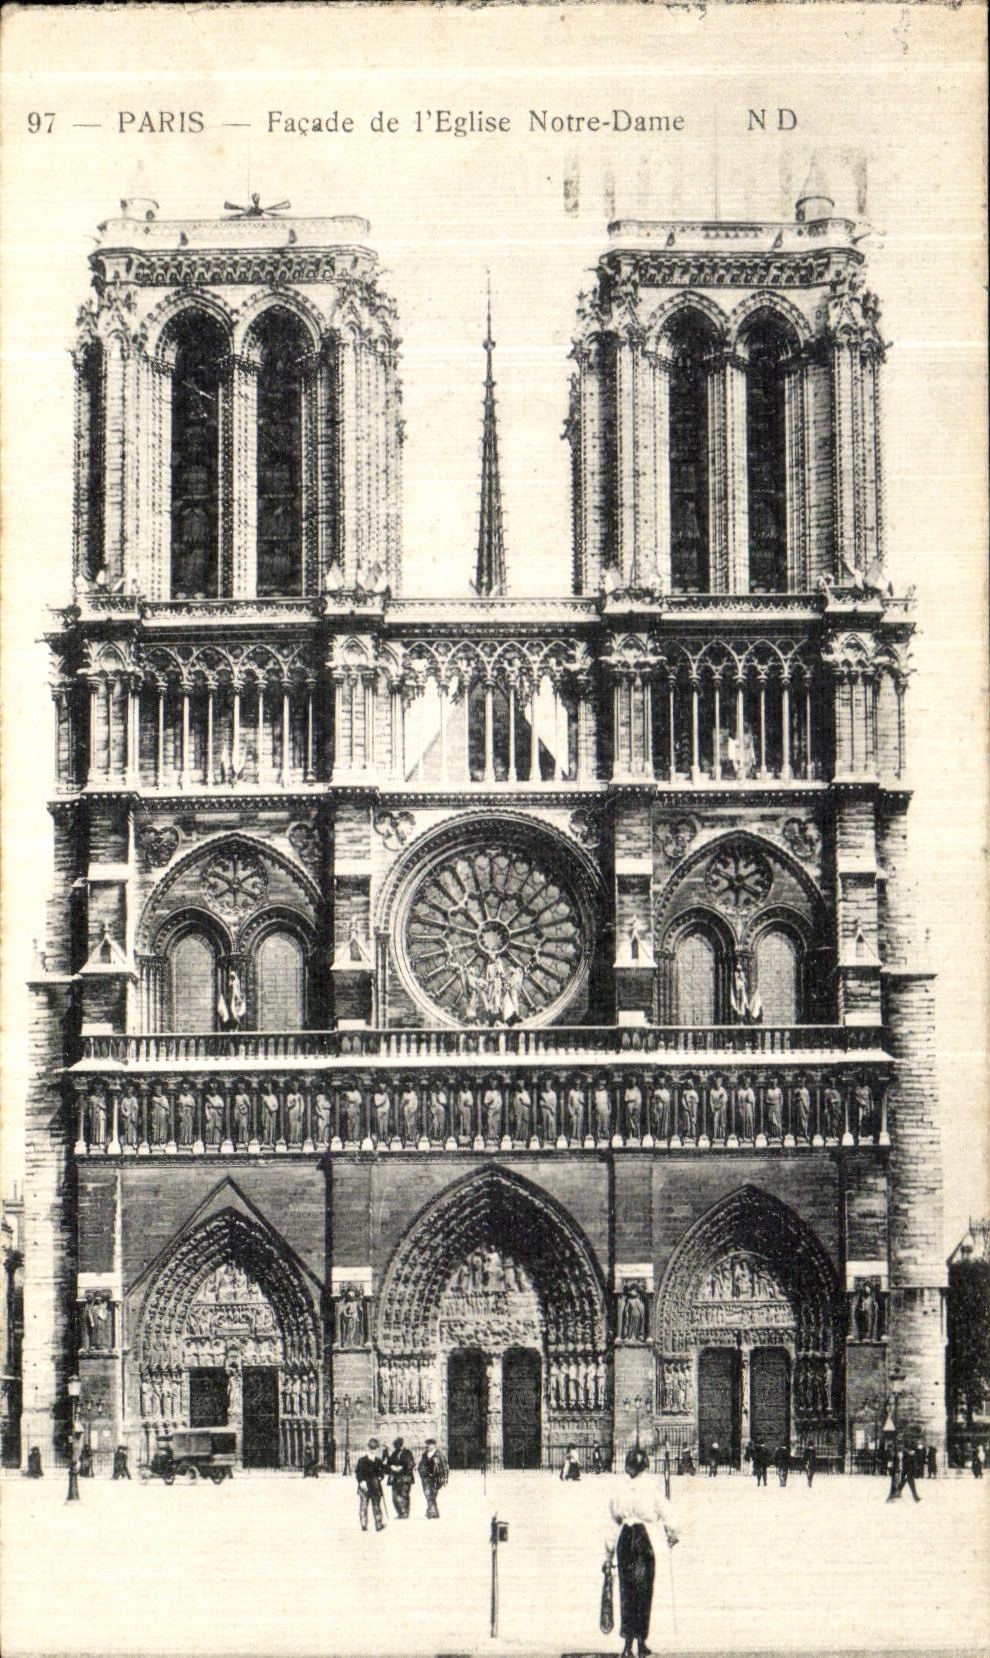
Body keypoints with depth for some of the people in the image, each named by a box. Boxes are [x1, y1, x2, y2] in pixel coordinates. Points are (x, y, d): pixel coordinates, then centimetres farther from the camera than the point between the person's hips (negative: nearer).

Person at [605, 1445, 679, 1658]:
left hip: (625, 1538, 2)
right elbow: (664, 1514, -1)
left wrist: (610, 1550, 13)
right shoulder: (650, 1487, -7)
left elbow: (613, 1518, 4)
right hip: (644, 1537, -2)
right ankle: (641, 1641, 10)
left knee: (627, 1590, 8)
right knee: (643, 1590, 9)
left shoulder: (619, 1488, 0)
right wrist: (671, 1535, 19)